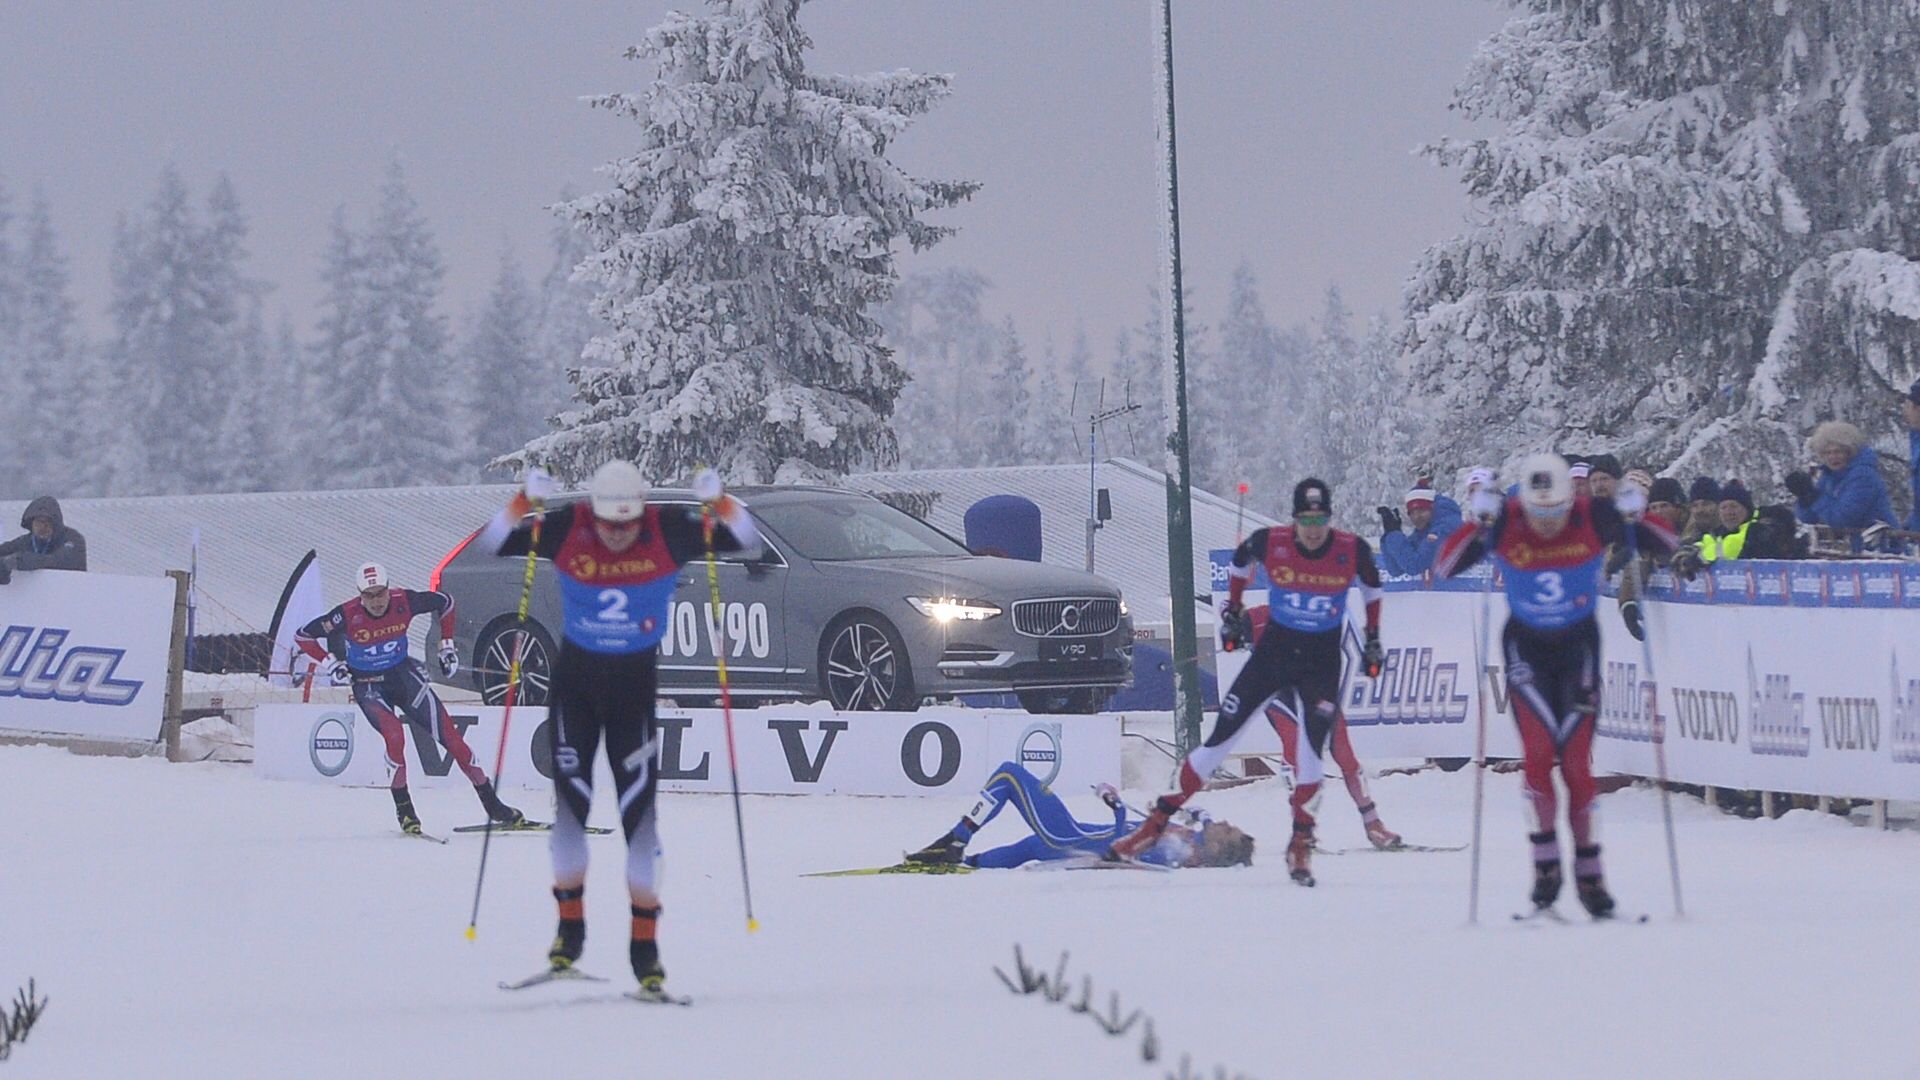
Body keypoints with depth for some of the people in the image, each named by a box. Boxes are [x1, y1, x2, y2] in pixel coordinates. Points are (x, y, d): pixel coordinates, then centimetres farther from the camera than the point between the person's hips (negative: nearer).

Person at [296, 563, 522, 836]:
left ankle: (492, 805, 3)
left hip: (403, 674, 2)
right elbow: (302, 635, -10)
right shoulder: (348, 615, -22)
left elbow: (445, 603, 4)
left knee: (448, 733, -5)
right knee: (394, 734, -29)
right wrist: (331, 662, -15)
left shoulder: (404, 602, -16)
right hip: (367, 684, -2)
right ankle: (404, 810, -12)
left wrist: (447, 646, 5)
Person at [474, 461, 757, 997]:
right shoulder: (565, 530, -13)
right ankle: (569, 927, 14)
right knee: (569, 796, -1)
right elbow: (492, 543, -14)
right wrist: (524, 502, -31)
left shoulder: (670, 532, -13)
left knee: (639, 803, -6)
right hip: (575, 676, 1)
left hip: (638, 679, -1)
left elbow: (747, 540, -11)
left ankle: (645, 946, -1)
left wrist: (718, 503, -30)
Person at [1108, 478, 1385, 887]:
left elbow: (1371, 586, 9)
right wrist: (1232, 612, 13)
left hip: (1322, 662, -1)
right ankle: (1158, 821, 8)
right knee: (1220, 740, 0)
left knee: (1310, 750, -15)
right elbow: (1239, 561, 9)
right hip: (1273, 650, 1)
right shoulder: (1270, 543, -14)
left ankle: (1301, 846, -1)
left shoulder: (1352, 551, -13)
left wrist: (1373, 639, 9)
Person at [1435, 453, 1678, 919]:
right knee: (1539, 747, -17)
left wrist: (1635, 517, -32)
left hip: (1578, 644, 0)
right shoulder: (1504, 523, -19)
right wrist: (1478, 527, -37)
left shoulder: (1593, 519, -18)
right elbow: (1444, 567, -23)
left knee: (1576, 759, -3)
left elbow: (1668, 545, -13)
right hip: (1525, 644, 0)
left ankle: (1588, 870, 7)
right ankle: (1545, 857, -5)